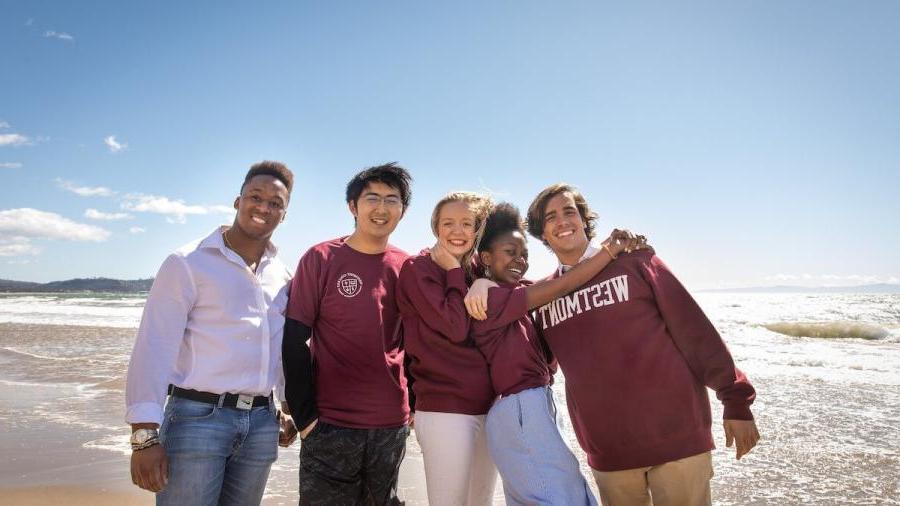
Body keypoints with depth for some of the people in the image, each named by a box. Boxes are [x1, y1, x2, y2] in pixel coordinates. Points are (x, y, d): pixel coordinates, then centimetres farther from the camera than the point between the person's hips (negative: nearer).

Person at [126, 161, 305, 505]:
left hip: (261, 423, 5)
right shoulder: (188, 263, -6)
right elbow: (154, 348, -11)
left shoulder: (284, 277, 10)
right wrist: (145, 435, -16)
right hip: (198, 417, -5)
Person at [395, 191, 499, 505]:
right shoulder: (417, 269, -6)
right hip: (444, 409, -7)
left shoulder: (475, 272, 13)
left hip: (487, 406, 7)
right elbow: (455, 327, -17)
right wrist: (454, 272, -8)